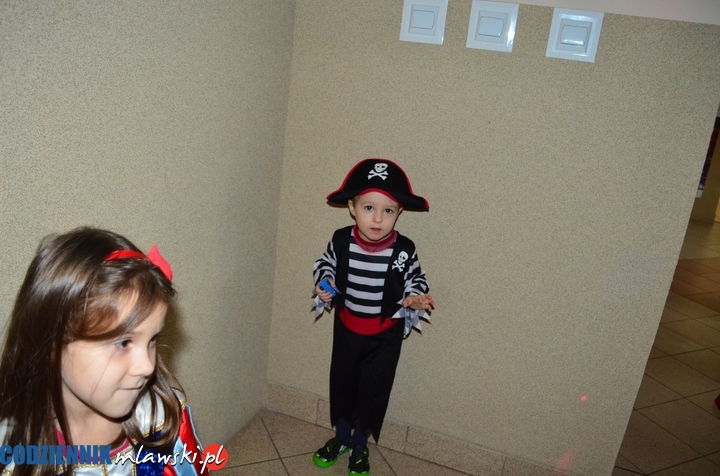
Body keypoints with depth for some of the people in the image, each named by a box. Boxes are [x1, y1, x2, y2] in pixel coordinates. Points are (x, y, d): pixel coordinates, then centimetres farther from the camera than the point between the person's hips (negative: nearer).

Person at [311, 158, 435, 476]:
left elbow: (416, 279, -3)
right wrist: (324, 285, -15)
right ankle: (341, 436, 45)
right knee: (341, 381, 19)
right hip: (347, 326, 2)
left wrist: (413, 297, -23)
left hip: (386, 333, -2)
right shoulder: (341, 240, -16)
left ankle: (360, 444, 38)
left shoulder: (404, 250, -20)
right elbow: (325, 265, 3)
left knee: (374, 389, 13)